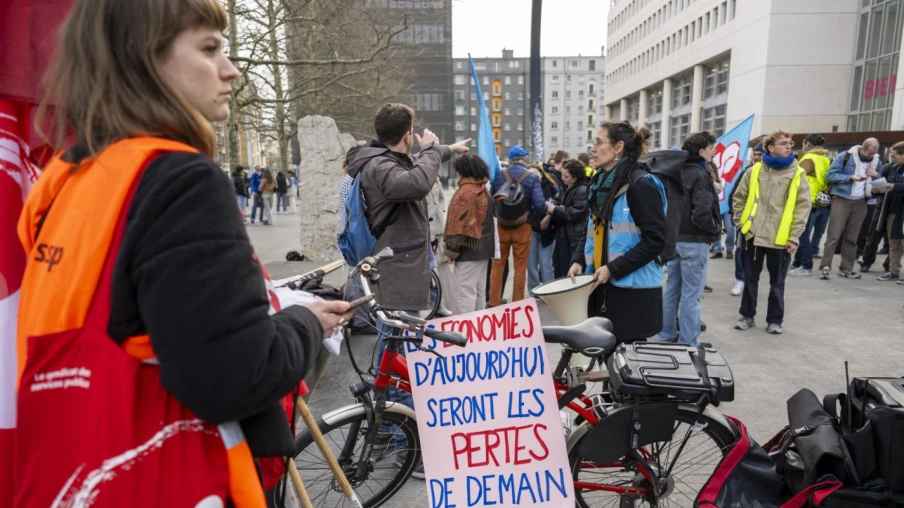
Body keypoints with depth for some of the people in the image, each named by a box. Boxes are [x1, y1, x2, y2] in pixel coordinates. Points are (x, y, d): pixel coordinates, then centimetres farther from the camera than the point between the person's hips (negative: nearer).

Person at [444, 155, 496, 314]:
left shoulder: (465, 192, -16)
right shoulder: (484, 190, 13)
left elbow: (459, 223, -20)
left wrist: (452, 249, -15)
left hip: (469, 248, -10)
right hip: (483, 247, 10)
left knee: (463, 292, -6)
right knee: (479, 291, 16)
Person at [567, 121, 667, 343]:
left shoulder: (640, 184, -13)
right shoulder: (601, 183, 12)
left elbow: (655, 240, -17)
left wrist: (613, 269, -19)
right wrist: (579, 260, 3)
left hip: (634, 289, -7)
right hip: (605, 286, 7)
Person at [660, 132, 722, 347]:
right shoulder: (700, 175, -16)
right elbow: (702, 214, -23)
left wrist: (674, 226, 15)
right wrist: (716, 229, -6)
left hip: (673, 238, 8)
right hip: (694, 241, -8)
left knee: (672, 290, 15)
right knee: (690, 295, -1)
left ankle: (667, 337, 24)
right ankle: (689, 344, 5)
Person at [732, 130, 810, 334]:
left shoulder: (797, 174, -1)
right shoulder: (754, 171, 2)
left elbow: (803, 206, -3)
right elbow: (738, 198, 10)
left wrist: (794, 237, -7)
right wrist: (741, 223, 2)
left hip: (780, 238, -1)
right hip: (752, 234, 1)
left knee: (777, 282, 8)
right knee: (750, 278, 10)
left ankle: (775, 320, 21)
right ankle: (747, 316, 23)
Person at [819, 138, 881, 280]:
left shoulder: (877, 162, 9)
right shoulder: (844, 157, -7)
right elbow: (830, 175, -11)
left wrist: (876, 175, -5)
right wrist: (851, 177, -22)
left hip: (861, 203, 5)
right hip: (842, 200, -5)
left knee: (852, 238, 9)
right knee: (834, 235, -9)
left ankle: (846, 269, 14)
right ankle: (825, 267, -7)